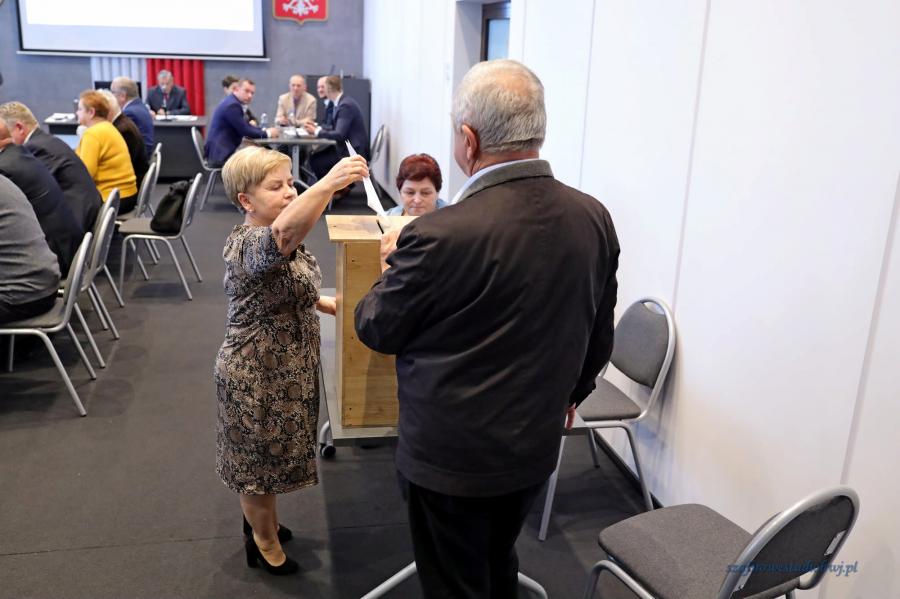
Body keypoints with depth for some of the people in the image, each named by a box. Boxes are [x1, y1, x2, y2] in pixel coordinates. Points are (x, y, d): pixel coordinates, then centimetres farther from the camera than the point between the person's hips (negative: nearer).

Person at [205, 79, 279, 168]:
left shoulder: (233, 102, 13)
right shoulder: (232, 105, -17)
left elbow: (246, 126, 19)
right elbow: (245, 131, -18)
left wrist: (264, 130, 4)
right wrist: (267, 133, -6)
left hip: (224, 150, 10)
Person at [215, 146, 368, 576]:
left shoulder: (277, 239, 3)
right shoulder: (247, 246, -28)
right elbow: (284, 233, -53)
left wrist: (328, 305, 8)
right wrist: (328, 185, -67)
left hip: (285, 365, 9)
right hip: (257, 373, -9)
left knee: (268, 455, 26)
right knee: (259, 459, 12)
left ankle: (260, 521, 48)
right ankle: (266, 544, 34)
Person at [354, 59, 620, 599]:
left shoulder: (440, 236, -28)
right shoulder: (594, 218, -9)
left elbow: (377, 330, -11)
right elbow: (600, 336, 4)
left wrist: (395, 261, 7)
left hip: (453, 456, -5)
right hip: (536, 445, 6)